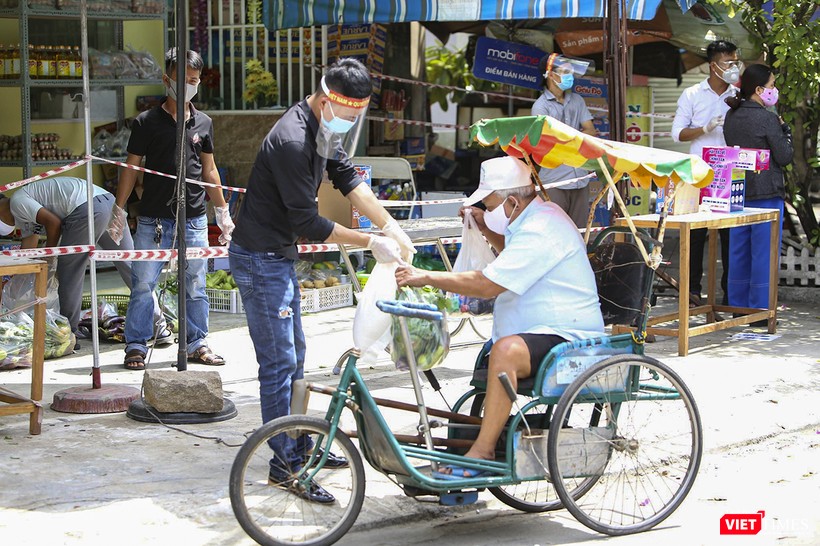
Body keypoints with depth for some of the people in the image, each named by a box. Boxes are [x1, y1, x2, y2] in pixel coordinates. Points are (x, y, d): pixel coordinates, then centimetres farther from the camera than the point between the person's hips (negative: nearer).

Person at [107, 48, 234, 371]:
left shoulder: (203, 123, 9)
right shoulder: (147, 122, 0)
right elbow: (131, 168, 2)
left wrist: (222, 213, 16)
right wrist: (119, 211, -2)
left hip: (194, 219, 3)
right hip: (153, 219, -3)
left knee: (195, 287, 8)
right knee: (143, 285, -1)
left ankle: (196, 344, 19)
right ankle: (136, 346, 11)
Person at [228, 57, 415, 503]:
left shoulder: (324, 130, 4)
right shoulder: (293, 141, -27)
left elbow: (348, 179, 9)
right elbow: (308, 223, -24)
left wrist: (391, 226, 0)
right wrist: (370, 242, -16)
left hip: (279, 256, 10)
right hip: (259, 260, -10)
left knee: (293, 356, 18)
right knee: (279, 362, -6)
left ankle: (298, 446, 30)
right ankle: (285, 465, 1)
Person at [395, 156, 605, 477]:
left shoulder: (539, 232, -20)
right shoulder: (540, 216, 16)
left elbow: (486, 285, -25)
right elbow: (513, 257, 38)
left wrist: (427, 277, -18)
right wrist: (486, 229, 20)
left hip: (567, 338, -13)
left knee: (505, 351, -34)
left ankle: (483, 450, -31)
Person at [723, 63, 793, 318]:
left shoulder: (731, 117, 7)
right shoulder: (768, 119, -14)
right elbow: (785, 157, -10)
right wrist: (784, 130, 4)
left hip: (737, 192, 7)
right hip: (766, 193, -7)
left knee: (739, 251, 12)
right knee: (764, 253, -1)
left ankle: (738, 307, 19)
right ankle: (760, 312, 2)